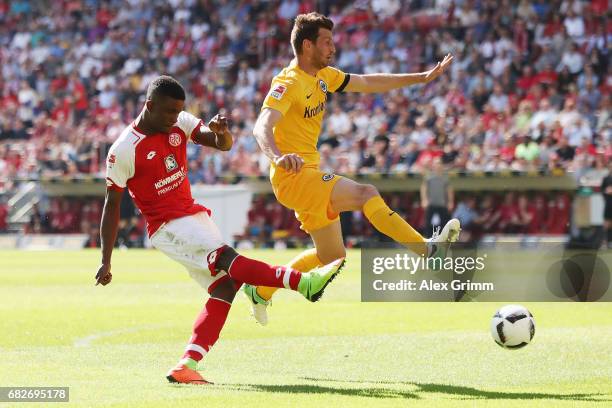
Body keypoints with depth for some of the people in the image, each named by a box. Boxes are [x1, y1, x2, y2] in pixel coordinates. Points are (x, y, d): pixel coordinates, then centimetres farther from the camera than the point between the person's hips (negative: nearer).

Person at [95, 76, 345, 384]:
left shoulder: (180, 124, 3)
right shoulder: (124, 150, -14)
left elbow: (224, 145, 1)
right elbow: (112, 205, -8)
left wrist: (220, 131, -25)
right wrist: (106, 263, -8)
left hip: (194, 215, 7)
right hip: (167, 228, -7)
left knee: (225, 285, -7)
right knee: (227, 258, -26)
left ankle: (187, 365, -13)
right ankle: (304, 282, -41)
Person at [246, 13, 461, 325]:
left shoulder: (322, 77, 10)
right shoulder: (289, 83, -17)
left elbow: (367, 83, 21)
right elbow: (262, 126, -32)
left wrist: (421, 77, 19)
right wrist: (278, 156, -53)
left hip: (309, 175, 10)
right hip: (293, 175, -10)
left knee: (332, 255, 15)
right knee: (366, 194, -26)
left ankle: (260, 291, 28)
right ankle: (427, 249, -31)